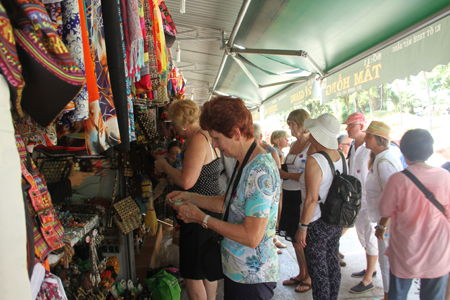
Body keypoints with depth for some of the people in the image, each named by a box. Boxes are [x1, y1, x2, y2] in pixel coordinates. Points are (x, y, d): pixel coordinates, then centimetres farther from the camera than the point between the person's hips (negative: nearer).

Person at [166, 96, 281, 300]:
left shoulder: (260, 171, -28)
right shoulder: (244, 163, 4)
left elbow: (252, 237, -29)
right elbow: (230, 204, 11)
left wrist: (201, 218, -22)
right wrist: (190, 198, 2)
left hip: (252, 277, -8)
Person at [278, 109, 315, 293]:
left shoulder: (311, 146, -13)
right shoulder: (294, 145, 12)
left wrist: (286, 175, -15)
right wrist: (280, 172, 0)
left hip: (302, 197, -8)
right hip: (289, 195, 8)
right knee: (294, 239, 17)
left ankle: (310, 276, 25)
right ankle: (301, 274, 34)